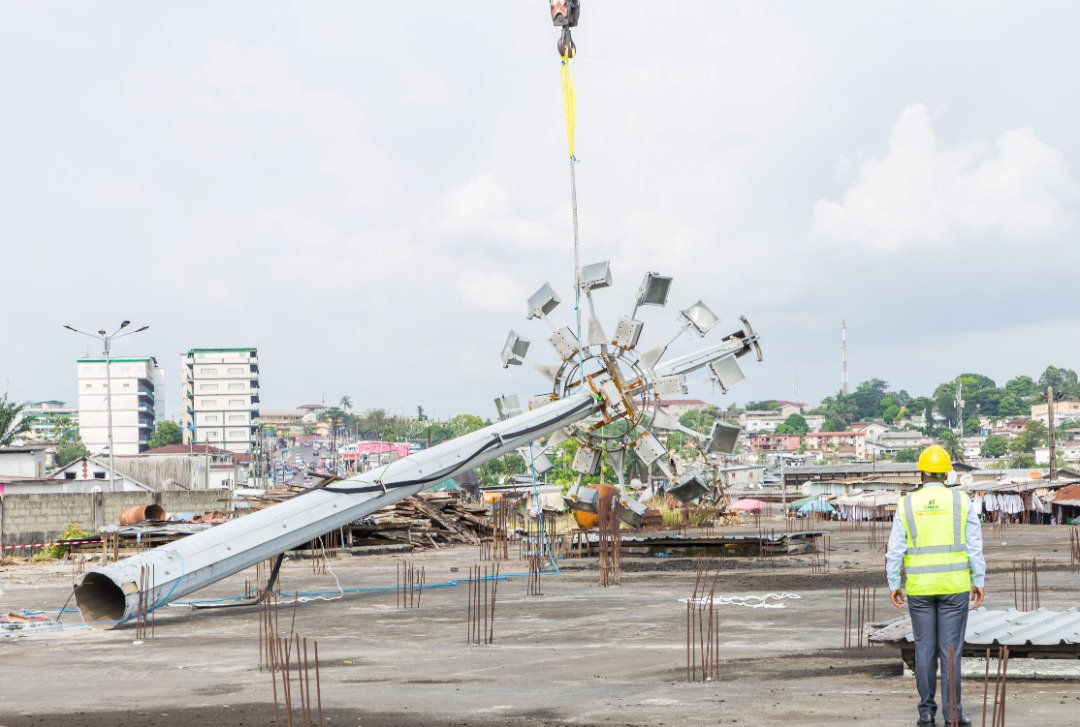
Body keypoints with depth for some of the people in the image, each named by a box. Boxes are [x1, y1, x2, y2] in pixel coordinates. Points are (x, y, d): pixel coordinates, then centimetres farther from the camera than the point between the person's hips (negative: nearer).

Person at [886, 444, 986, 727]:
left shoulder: (907, 504, 0)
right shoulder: (961, 501, -2)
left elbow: (895, 549, -1)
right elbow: (975, 545, -2)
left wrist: (893, 585, 5)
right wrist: (979, 581, 3)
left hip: (919, 587, 1)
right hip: (954, 586, -1)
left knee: (924, 649, 8)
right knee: (951, 650, 2)